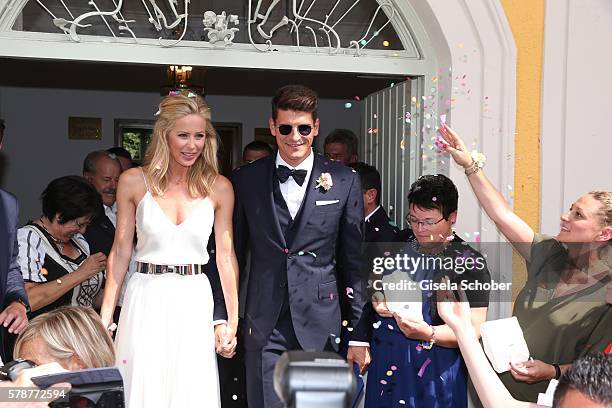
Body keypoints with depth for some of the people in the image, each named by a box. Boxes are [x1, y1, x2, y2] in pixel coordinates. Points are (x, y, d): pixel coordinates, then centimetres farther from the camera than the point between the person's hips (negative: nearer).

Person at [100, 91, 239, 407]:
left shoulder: (219, 188, 0)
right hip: (145, 300, 0)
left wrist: (232, 322, 0)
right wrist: (105, 317, 1)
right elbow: (120, 252, 3)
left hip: (195, 302, 1)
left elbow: (226, 256, 2)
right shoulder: (133, 182, -1)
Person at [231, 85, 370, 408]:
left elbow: (354, 263, 3)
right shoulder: (246, 180, 3)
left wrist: (360, 334, 3)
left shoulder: (344, 182, 1)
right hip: (263, 329, 0)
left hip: (321, 327, 0)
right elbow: (232, 255, 7)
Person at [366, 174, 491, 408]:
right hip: (385, 362, 5)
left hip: (435, 372, -5)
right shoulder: (401, 251, 6)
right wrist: (378, 303, -2)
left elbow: (474, 329, -14)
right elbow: (377, 291, 21)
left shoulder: (470, 262, -10)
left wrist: (429, 334, -29)